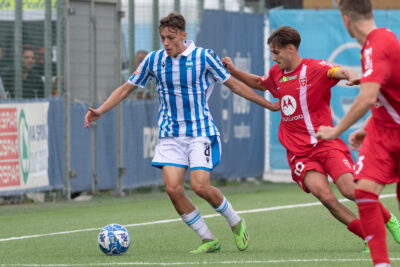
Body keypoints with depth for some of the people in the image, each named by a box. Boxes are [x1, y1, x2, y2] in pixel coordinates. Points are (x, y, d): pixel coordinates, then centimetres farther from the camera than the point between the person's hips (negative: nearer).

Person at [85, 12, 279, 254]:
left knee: (200, 186, -18)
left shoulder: (204, 57, -6)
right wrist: (100, 111, 2)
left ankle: (236, 222, 11)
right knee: (173, 188, -11)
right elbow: (127, 88, 12)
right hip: (171, 135, 4)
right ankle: (208, 240, 3)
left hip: (201, 132, -4)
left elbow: (234, 84, 2)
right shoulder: (153, 60, 3)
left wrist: (269, 105, 5)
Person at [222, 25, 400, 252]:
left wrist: (350, 76, -47)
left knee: (349, 190, -20)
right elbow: (259, 83, 35)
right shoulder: (276, 74, 14)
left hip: (325, 143, -4)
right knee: (325, 195, -22)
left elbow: (339, 71, -24)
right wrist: (233, 71, 21)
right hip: (299, 153, 4)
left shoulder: (314, 68, -5)